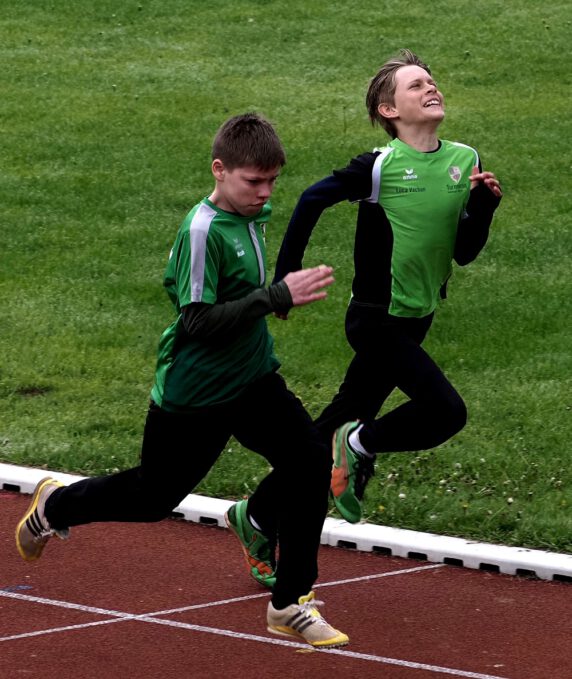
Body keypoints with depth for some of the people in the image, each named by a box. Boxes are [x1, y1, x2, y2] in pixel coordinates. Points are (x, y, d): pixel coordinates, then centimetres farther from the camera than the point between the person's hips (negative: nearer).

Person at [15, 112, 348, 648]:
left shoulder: (253, 215, 2)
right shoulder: (203, 230, -24)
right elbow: (196, 322, -30)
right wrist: (277, 297, -33)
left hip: (252, 381, 7)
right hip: (193, 395, -7)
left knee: (310, 459, -14)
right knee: (154, 496, 12)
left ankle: (290, 604, -3)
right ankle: (55, 507, 43)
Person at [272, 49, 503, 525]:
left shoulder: (465, 161, 2)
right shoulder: (380, 166, -15)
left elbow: (464, 253, 4)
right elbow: (313, 201, -6)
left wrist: (484, 204, -13)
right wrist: (287, 274, -5)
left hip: (416, 319, 7)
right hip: (376, 319, -7)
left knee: (351, 414, 16)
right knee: (446, 411, -19)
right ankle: (357, 446, 5)